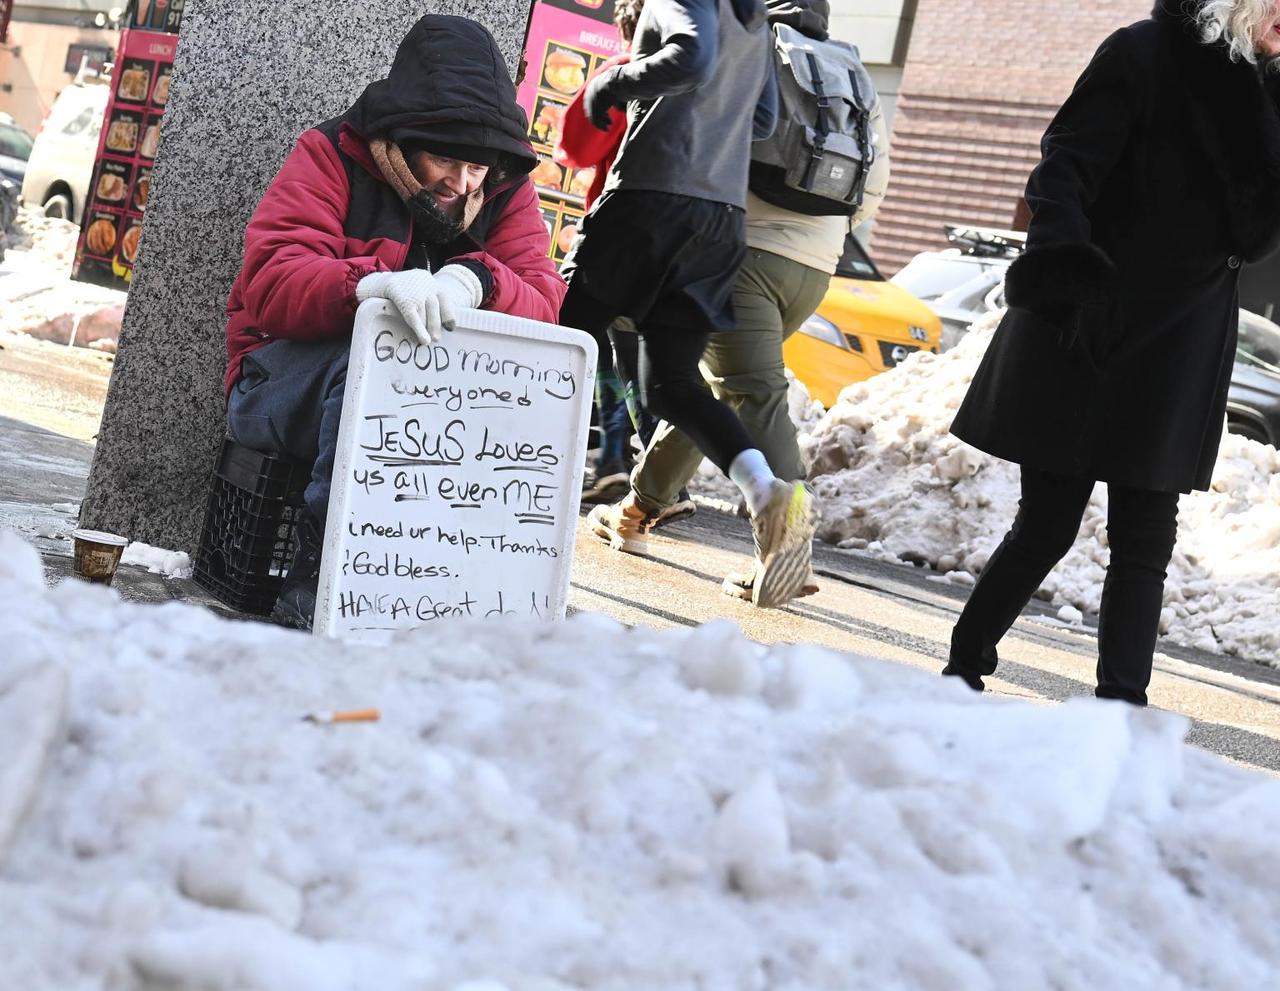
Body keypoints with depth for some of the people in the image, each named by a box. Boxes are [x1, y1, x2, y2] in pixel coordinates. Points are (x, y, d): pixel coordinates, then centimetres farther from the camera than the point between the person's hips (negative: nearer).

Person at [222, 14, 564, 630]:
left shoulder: (506, 194, 3)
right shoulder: (332, 156, -6)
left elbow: (543, 309, -12)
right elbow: (271, 283, -21)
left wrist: (478, 281, -35)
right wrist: (370, 284, -42)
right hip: (284, 382, -3)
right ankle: (318, 591, -32)